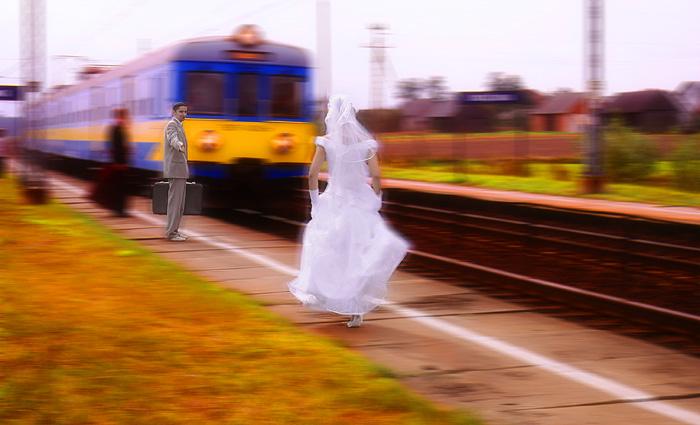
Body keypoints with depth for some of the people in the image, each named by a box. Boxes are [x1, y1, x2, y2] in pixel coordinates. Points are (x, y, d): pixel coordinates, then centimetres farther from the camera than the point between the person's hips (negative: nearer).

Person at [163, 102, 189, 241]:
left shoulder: (178, 126, 20)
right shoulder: (172, 125, -11)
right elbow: (173, 139, -32)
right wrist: (180, 145, -56)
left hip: (179, 169, 10)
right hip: (175, 169, -10)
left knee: (179, 202, 10)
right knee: (175, 201, -9)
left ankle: (173, 230, 14)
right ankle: (171, 232, -7)